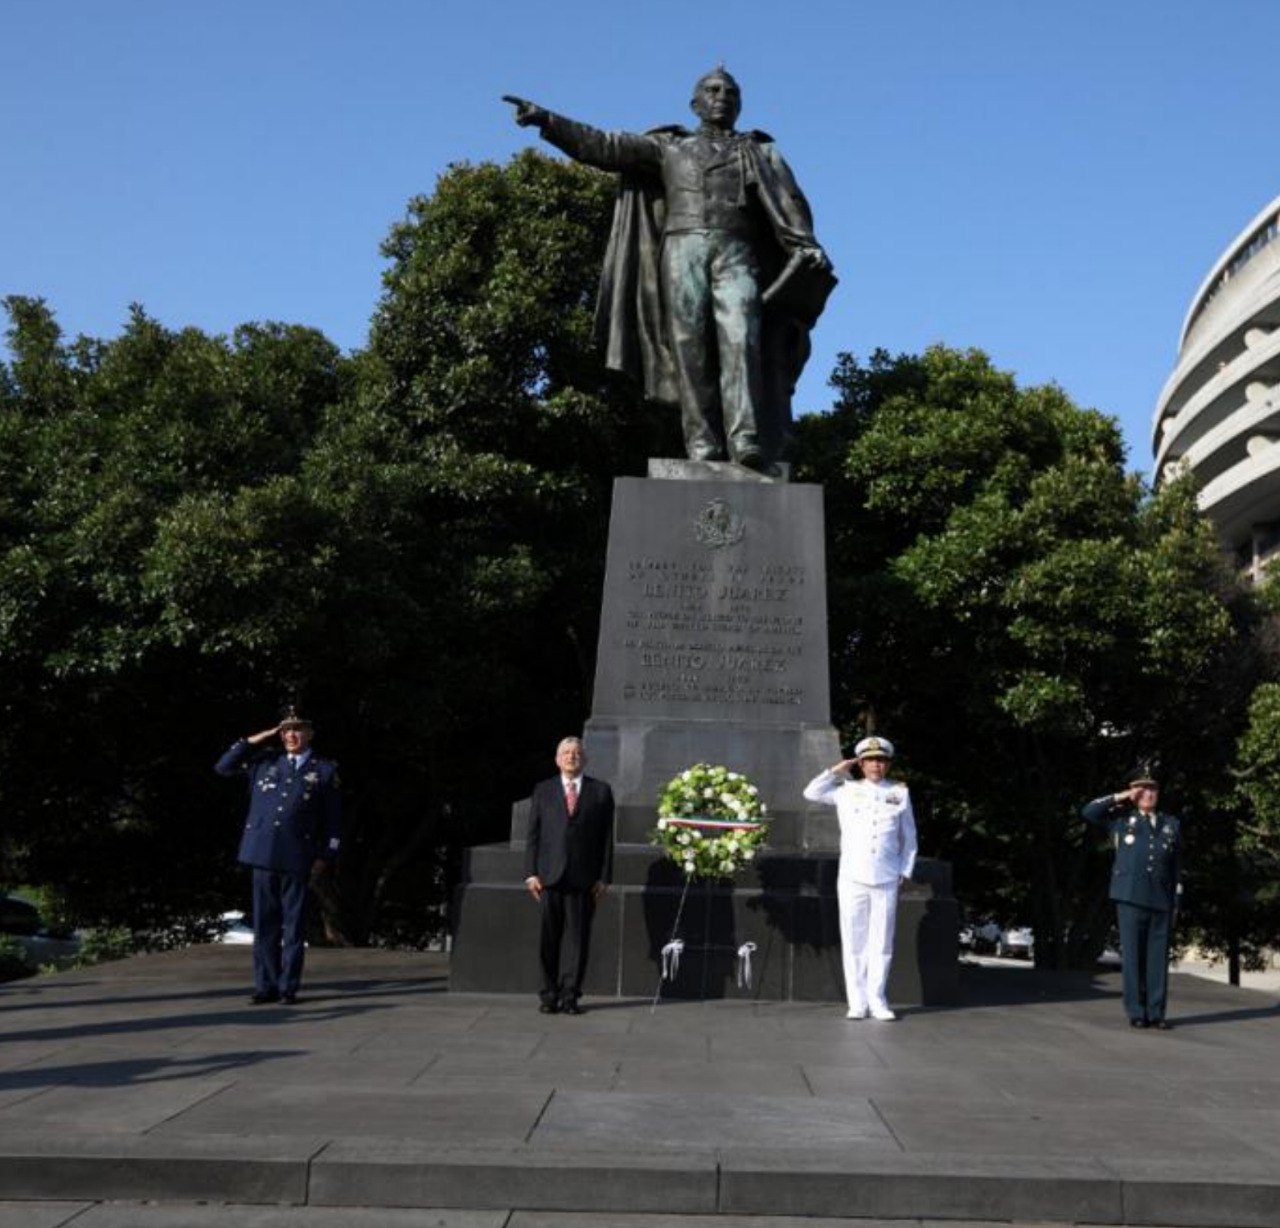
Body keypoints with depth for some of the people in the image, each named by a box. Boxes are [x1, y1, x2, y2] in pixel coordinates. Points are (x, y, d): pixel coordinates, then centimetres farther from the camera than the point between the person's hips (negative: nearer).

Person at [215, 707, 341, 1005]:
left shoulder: (326, 771, 6)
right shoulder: (264, 762, 13)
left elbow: (333, 819, 6)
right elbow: (223, 767, 13)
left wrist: (324, 857, 0)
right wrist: (255, 740, 7)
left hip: (297, 858, -2)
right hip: (263, 855, 3)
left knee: (294, 925, 1)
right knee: (265, 924, 6)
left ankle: (289, 987, 8)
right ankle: (266, 986, 13)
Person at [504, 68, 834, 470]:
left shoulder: (760, 153, 23)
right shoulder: (670, 147, 24)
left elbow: (790, 203, 7)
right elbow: (604, 146, 16)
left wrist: (809, 247, -12)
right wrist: (547, 120, 5)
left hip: (737, 254, -1)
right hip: (684, 251, 1)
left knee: (740, 338, -21)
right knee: (691, 346, -12)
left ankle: (748, 442, -32)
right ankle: (702, 445, -16)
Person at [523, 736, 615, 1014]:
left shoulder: (600, 791, 10)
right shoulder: (542, 790, 13)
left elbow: (606, 836, 6)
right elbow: (533, 834, 9)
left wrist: (604, 876, -1)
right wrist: (530, 872, 0)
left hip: (584, 877, 0)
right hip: (550, 876, 1)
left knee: (577, 937, 0)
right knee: (549, 937, 1)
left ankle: (570, 995, 7)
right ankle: (549, 995, 9)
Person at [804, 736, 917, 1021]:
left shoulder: (900, 793, 9)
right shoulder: (848, 791, 8)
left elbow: (908, 838, 13)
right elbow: (811, 793, 10)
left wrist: (905, 872, 6)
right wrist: (837, 771, 6)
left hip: (886, 880, 0)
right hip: (852, 879, 0)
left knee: (882, 942, 3)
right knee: (854, 942, 1)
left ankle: (877, 1000, 12)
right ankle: (858, 1002, 7)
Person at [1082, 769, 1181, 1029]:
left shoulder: (1171, 824, 16)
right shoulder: (1122, 819, 11)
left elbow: (1175, 868, 15)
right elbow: (1089, 812, -2)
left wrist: (1176, 903, 10)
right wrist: (1122, 797, -1)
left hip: (1161, 900, 2)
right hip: (1131, 898, -2)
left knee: (1158, 958, 2)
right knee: (1133, 956, -2)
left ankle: (1156, 1013, 7)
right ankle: (1136, 1013, 3)